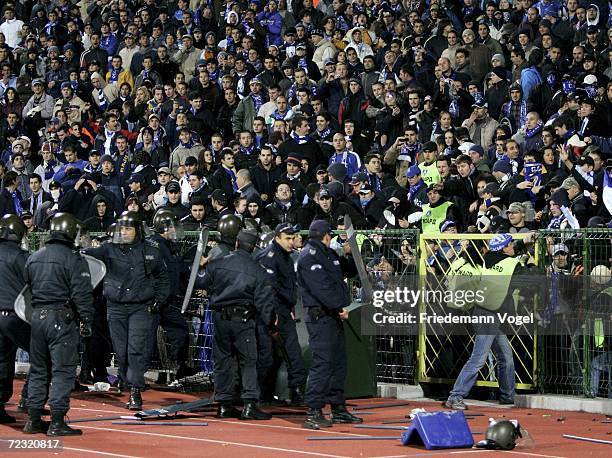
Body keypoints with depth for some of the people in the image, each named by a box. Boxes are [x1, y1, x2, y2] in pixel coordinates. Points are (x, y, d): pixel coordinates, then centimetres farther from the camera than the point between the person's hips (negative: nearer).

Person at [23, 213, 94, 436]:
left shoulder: (33, 258, 10)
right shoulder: (74, 259, -10)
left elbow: (27, 287, 18)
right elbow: (82, 294, -14)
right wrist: (86, 321, -8)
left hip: (37, 317, 6)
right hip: (62, 318, -6)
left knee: (38, 370, 14)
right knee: (63, 371, -3)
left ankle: (33, 419, 17)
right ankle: (57, 422, -6)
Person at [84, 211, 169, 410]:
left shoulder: (150, 252, 5)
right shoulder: (110, 250, 2)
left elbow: (162, 277, 17)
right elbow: (93, 254, -18)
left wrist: (159, 299, 6)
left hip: (141, 308, -2)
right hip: (116, 308, 2)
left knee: (136, 349, -10)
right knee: (121, 351, 8)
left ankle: (135, 392, -12)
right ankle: (125, 380, 32)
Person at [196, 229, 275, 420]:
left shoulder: (218, 263, -1)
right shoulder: (257, 270, -3)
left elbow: (199, 282, 8)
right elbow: (264, 299, -4)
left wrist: (200, 268, 30)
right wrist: (271, 323, 4)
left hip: (220, 317, 2)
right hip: (243, 319, -2)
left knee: (222, 360, 10)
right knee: (248, 361, 1)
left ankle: (224, 405, 11)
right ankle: (250, 404, -9)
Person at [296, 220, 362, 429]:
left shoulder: (329, 254, 19)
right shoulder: (309, 257, -11)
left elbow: (351, 270, 31)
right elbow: (320, 287, -21)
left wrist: (349, 254, 15)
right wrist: (339, 307, -23)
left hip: (334, 317, 10)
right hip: (320, 316, -10)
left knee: (339, 362, 13)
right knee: (323, 363, -13)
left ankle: (338, 408, 21)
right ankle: (313, 412, -13)